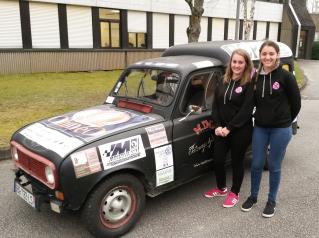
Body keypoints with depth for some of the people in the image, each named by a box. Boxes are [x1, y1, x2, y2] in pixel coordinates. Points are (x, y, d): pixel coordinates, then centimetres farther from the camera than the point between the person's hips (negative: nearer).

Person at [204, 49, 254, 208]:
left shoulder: (249, 85, -10)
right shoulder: (223, 82, 7)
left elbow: (246, 111, -17)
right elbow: (215, 105, 5)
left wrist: (229, 128, -17)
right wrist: (217, 126, -7)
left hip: (241, 131, -5)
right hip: (222, 130, 5)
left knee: (237, 161, 9)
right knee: (217, 159, 9)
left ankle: (234, 193, 29)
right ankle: (221, 188, 34)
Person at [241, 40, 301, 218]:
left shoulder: (286, 76, -10)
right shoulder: (256, 77, 3)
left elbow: (296, 103, -3)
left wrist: (285, 121, 5)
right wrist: (262, 117, 7)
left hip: (281, 129, -3)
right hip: (260, 128, 4)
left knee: (274, 166, 8)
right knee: (256, 165, 11)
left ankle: (272, 201, 26)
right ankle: (253, 196, 31)